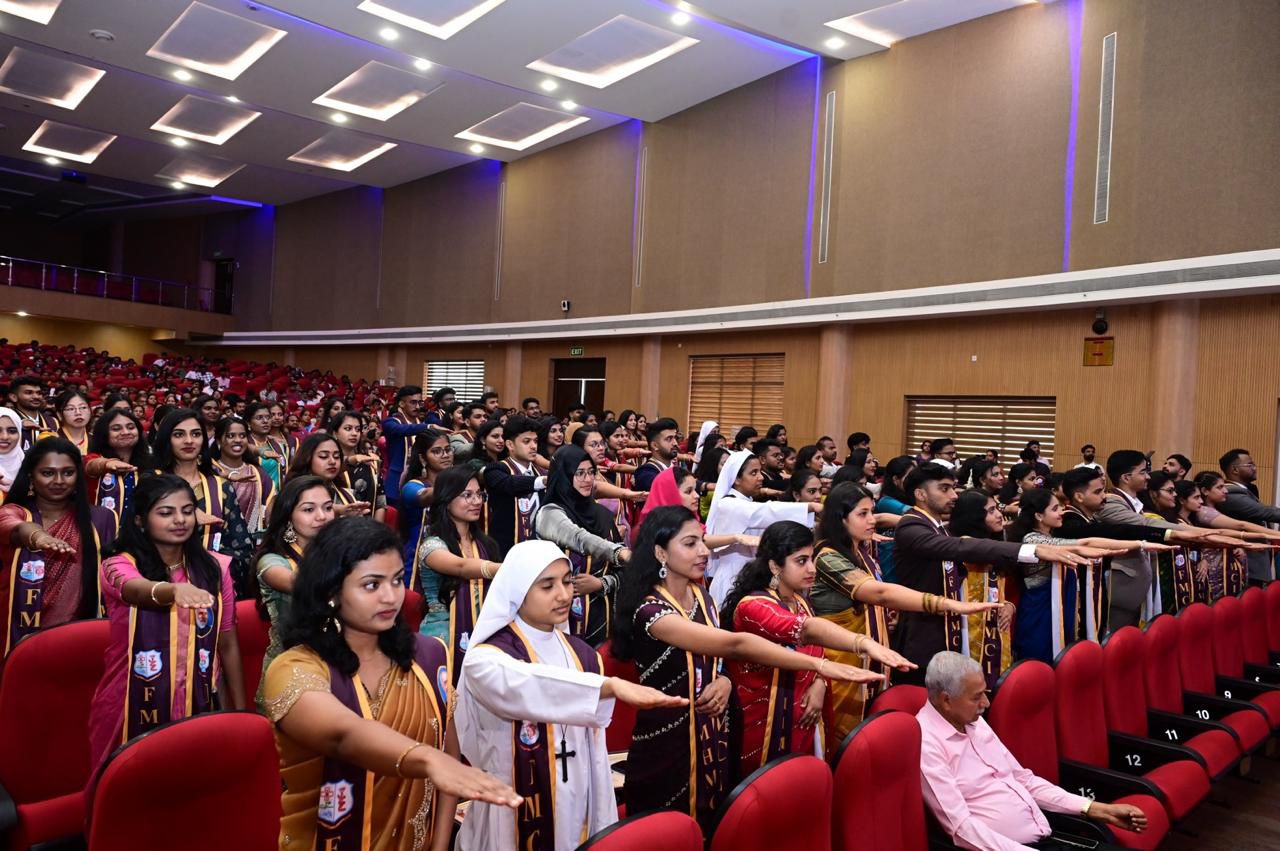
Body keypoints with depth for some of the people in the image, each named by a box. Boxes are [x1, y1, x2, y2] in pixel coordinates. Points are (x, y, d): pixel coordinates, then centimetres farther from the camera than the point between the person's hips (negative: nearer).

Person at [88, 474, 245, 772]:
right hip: (135, 710, -2)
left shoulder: (215, 567, 0)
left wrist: (240, 712, 8)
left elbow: (228, 644, 6)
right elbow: (140, 591, -31)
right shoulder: (119, 566, -7)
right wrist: (176, 589, -53)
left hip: (199, 706, 2)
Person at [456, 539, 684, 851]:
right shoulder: (486, 660, -16)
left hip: (577, 817, 5)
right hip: (516, 823, -5)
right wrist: (611, 685, -49)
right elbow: (526, 688, -38)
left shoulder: (582, 654, 3)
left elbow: (594, 751, 8)